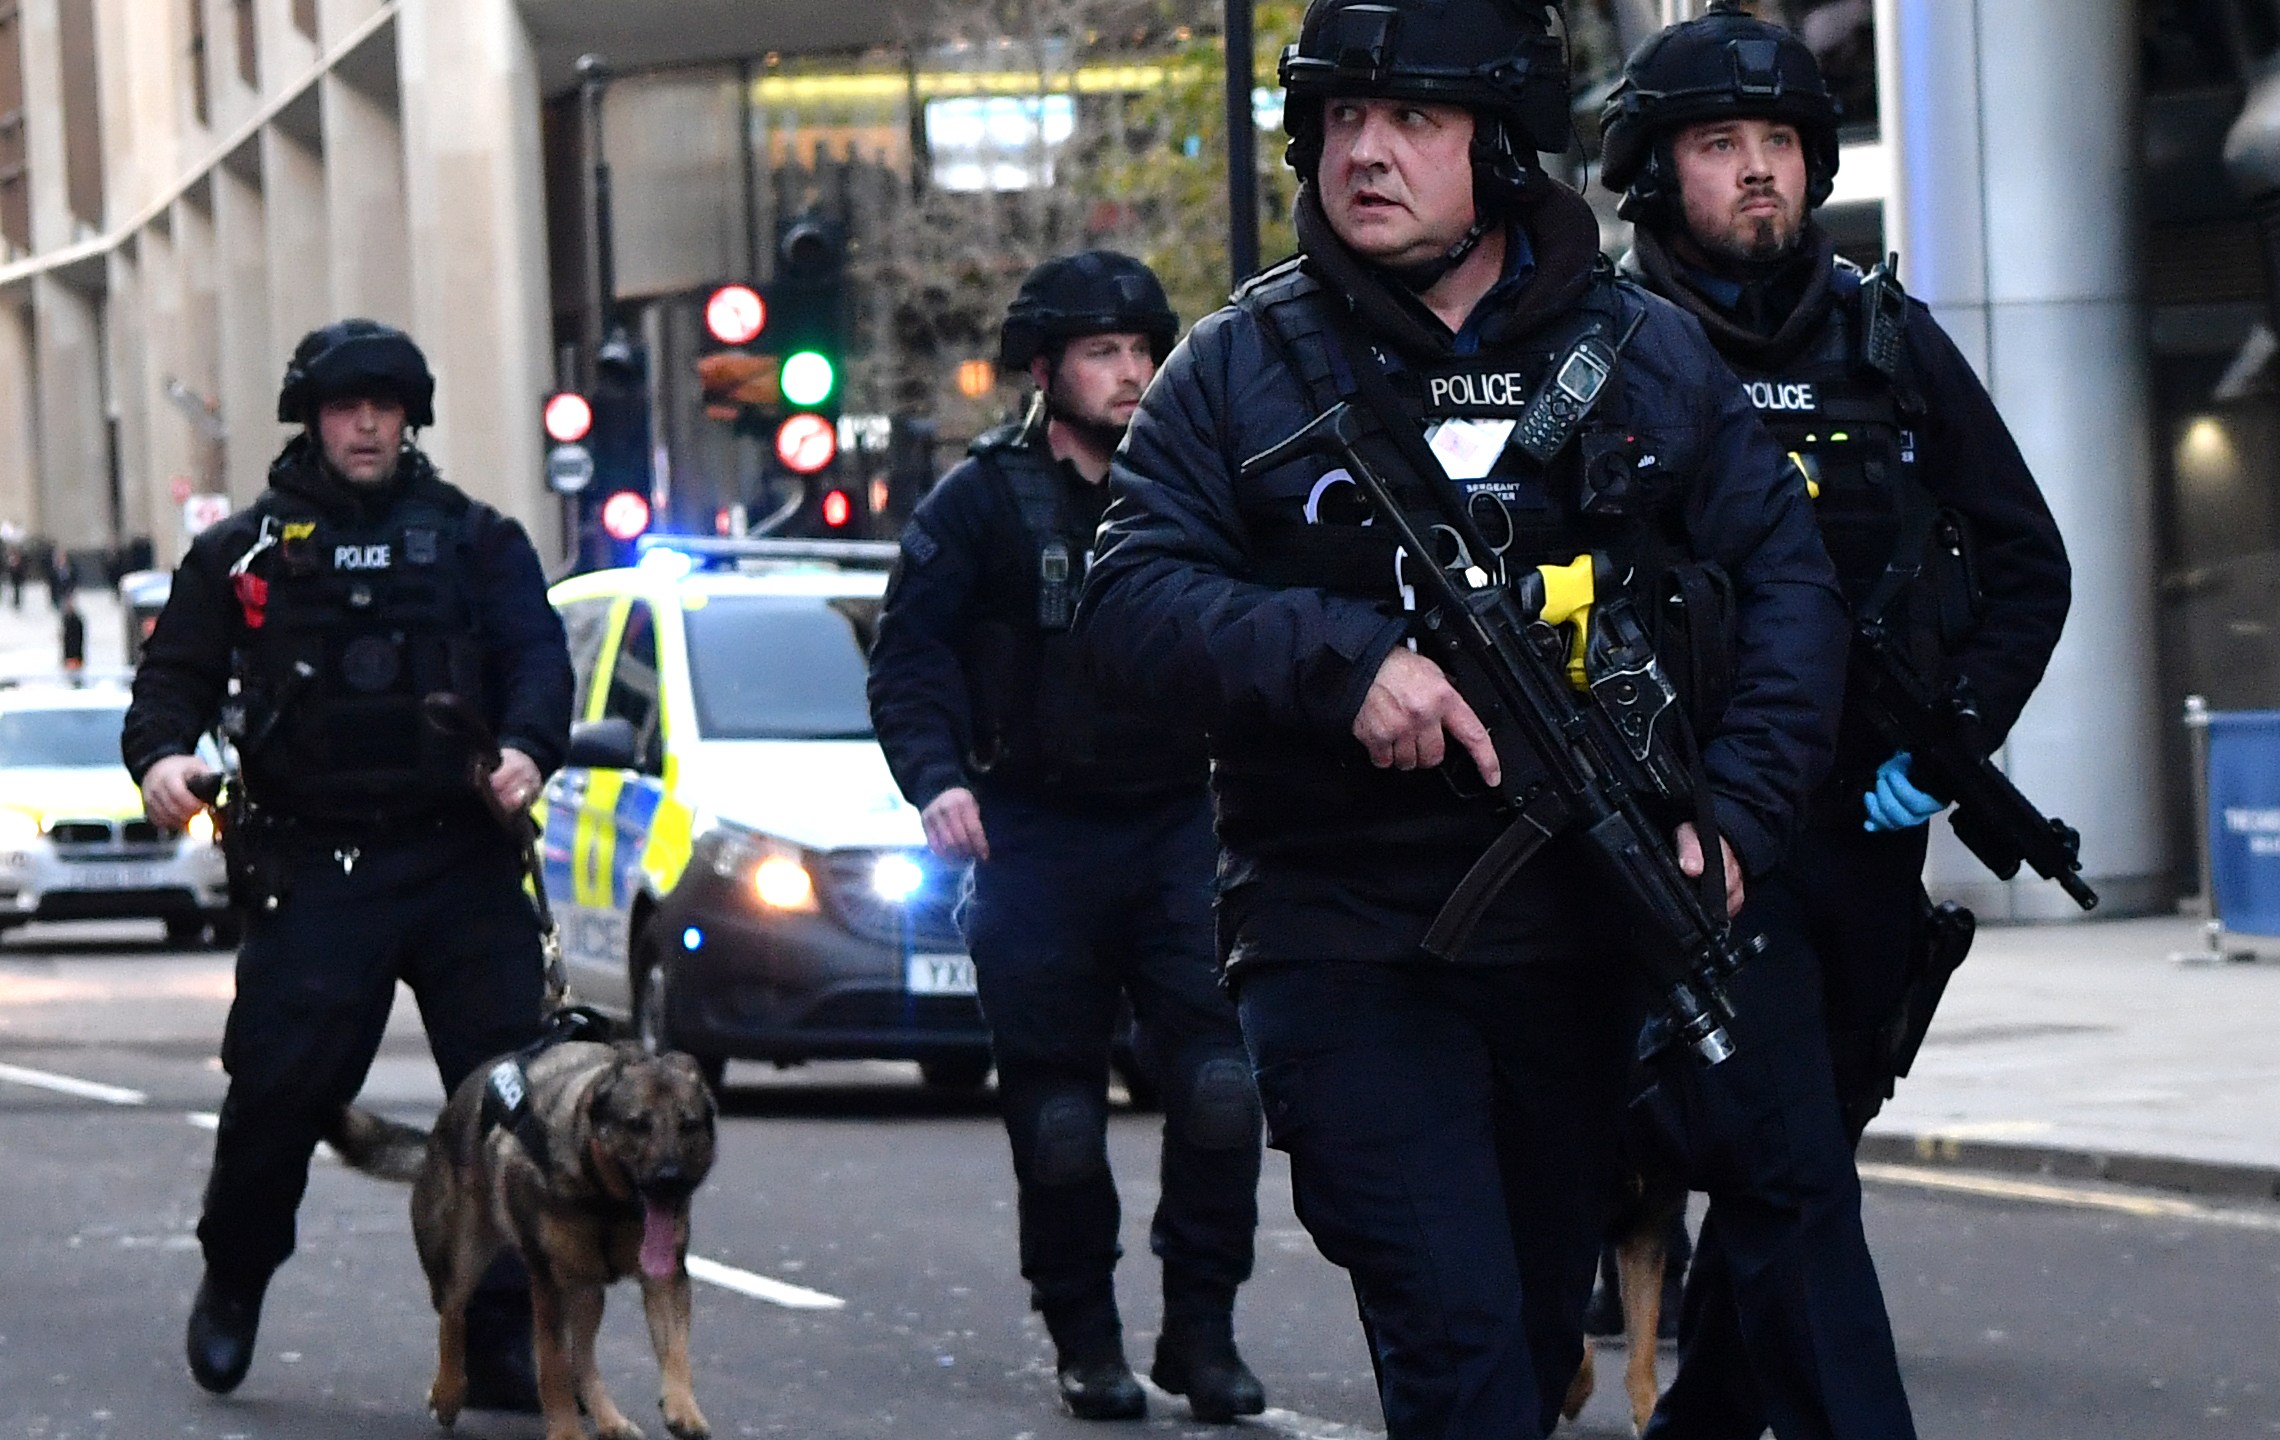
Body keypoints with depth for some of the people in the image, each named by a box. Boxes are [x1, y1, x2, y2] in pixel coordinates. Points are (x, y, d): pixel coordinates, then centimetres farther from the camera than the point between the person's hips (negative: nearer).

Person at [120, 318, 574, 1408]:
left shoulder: (477, 542, 13)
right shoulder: (244, 552, 13)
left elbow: (537, 655, 3)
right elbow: (176, 672, 10)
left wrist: (528, 748, -17)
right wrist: (162, 754, -13)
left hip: (465, 862, 1)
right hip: (313, 872, -1)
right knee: (280, 1089, -9)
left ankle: (505, 1346, 3)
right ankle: (232, 1284, 19)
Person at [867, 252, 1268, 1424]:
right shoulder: (984, 501, 2)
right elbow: (908, 659, -1)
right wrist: (938, 779, -17)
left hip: (1180, 831, 2)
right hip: (1039, 839, -2)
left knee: (1219, 1083, -11)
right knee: (1056, 1109, 1)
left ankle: (1201, 1329, 0)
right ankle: (1084, 1339, 14)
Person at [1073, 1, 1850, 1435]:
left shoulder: (1646, 355, 7)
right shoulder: (1240, 371, 2)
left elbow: (1789, 582, 7)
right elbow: (1130, 596, -6)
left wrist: (1737, 812, -8)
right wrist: (1346, 658, -22)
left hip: (1583, 946, 3)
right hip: (1346, 952, -3)